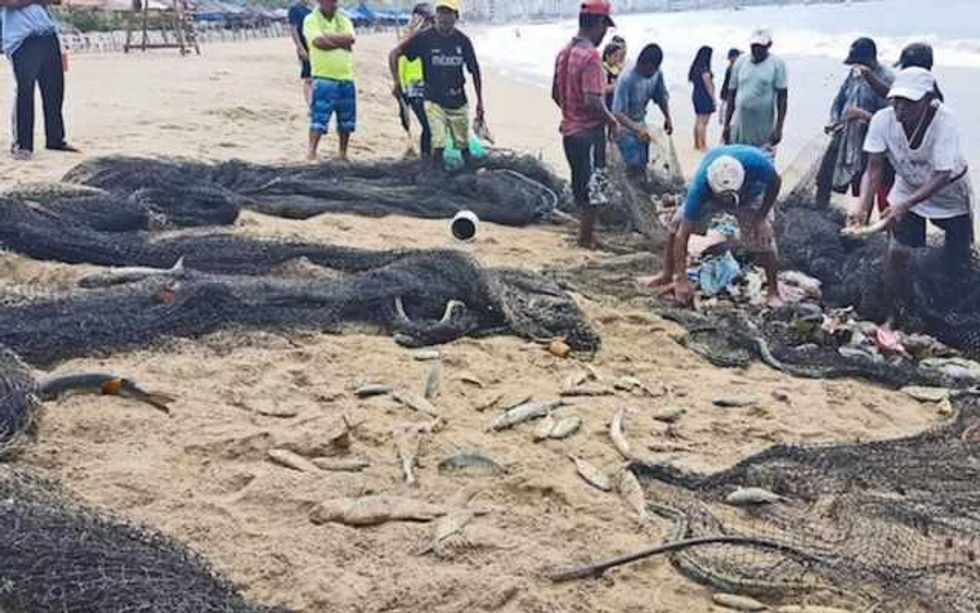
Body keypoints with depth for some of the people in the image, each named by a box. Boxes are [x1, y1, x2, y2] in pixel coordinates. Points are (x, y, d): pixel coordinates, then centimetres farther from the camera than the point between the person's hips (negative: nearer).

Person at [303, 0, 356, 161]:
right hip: (324, 78, -5)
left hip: (346, 78, 5)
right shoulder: (311, 20, -2)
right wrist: (340, 40, -10)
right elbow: (319, 42, -18)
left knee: (346, 121, 13)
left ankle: (343, 154, 26)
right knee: (318, 120, -9)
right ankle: (312, 154, -6)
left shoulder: (343, 19, 12)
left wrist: (327, 36, -12)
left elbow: (350, 39, -7)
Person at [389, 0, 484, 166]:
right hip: (434, 101, -3)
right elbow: (394, 54, -3)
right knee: (438, 143, -14)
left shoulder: (462, 40, -1)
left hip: (459, 102, 3)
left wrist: (480, 101, 10)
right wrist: (397, 82, -10)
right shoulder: (424, 38, -9)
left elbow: (474, 70, 9)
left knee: (463, 145, 12)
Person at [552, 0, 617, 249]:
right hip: (589, 131, -9)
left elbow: (556, 93, 16)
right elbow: (593, 101, -26)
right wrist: (611, 120, -12)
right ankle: (587, 240, 11)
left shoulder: (565, 52, 8)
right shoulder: (591, 55, -19)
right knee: (593, 188, 3)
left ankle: (586, 232, 30)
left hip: (569, 128, 9)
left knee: (581, 185, 19)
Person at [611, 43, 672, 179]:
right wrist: (637, 129, -43)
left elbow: (661, 96, 10)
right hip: (625, 126, -7)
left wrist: (668, 117, -5)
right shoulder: (627, 79, -29)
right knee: (634, 166, -16)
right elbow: (617, 113, -33)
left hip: (641, 125, 7)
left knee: (643, 164, 11)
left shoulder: (657, 74, -9)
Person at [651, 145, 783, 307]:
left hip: (750, 196, 0)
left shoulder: (755, 162, -45)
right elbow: (681, 235, -39)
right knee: (678, 224, -15)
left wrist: (760, 217, -23)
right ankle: (667, 275, 5)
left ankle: (773, 291, 3)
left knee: (762, 240, -16)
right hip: (709, 196, 0)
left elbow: (775, 182, -20)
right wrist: (682, 280, -41)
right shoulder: (699, 188, -43)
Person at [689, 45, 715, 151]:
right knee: (703, 122, -7)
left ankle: (696, 144, 20)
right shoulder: (704, 69, -18)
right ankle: (703, 146, -6)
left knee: (698, 121, 14)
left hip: (696, 95, 9)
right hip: (704, 97, -9)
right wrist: (713, 98, -10)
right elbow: (708, 85, -16)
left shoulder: (695, 67, 8)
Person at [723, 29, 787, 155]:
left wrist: (779, 127, -11)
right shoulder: (740, 63, 9)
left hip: (764, 128, -3)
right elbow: (731, 94, 13)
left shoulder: (777, 64, 0)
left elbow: (782, 97, -4)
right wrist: (726, 124, 10)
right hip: (740, 125, 3)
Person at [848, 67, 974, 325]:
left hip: (949, 193, -2)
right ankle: (892, 316, 7)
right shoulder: (883, 120, -26)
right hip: (909, 187, 2)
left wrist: (904, 205, -51)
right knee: (897, 251, -7)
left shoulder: (945, 121, -34)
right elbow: (874, 168, -23)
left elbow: (942, 176, -37)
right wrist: (862, 206, -40)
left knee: (958, 261, 7)